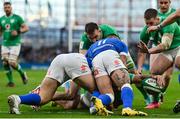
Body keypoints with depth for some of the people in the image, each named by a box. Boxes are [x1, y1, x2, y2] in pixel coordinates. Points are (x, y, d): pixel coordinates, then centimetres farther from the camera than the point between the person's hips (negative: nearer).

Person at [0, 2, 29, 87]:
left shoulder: (17, 18, -3)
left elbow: (26, 28, -4)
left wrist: (18, 31, -20)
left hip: (15, 44, -4)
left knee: (12, 63, -14)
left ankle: (22, 73, 15)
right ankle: (10, 81, 7)